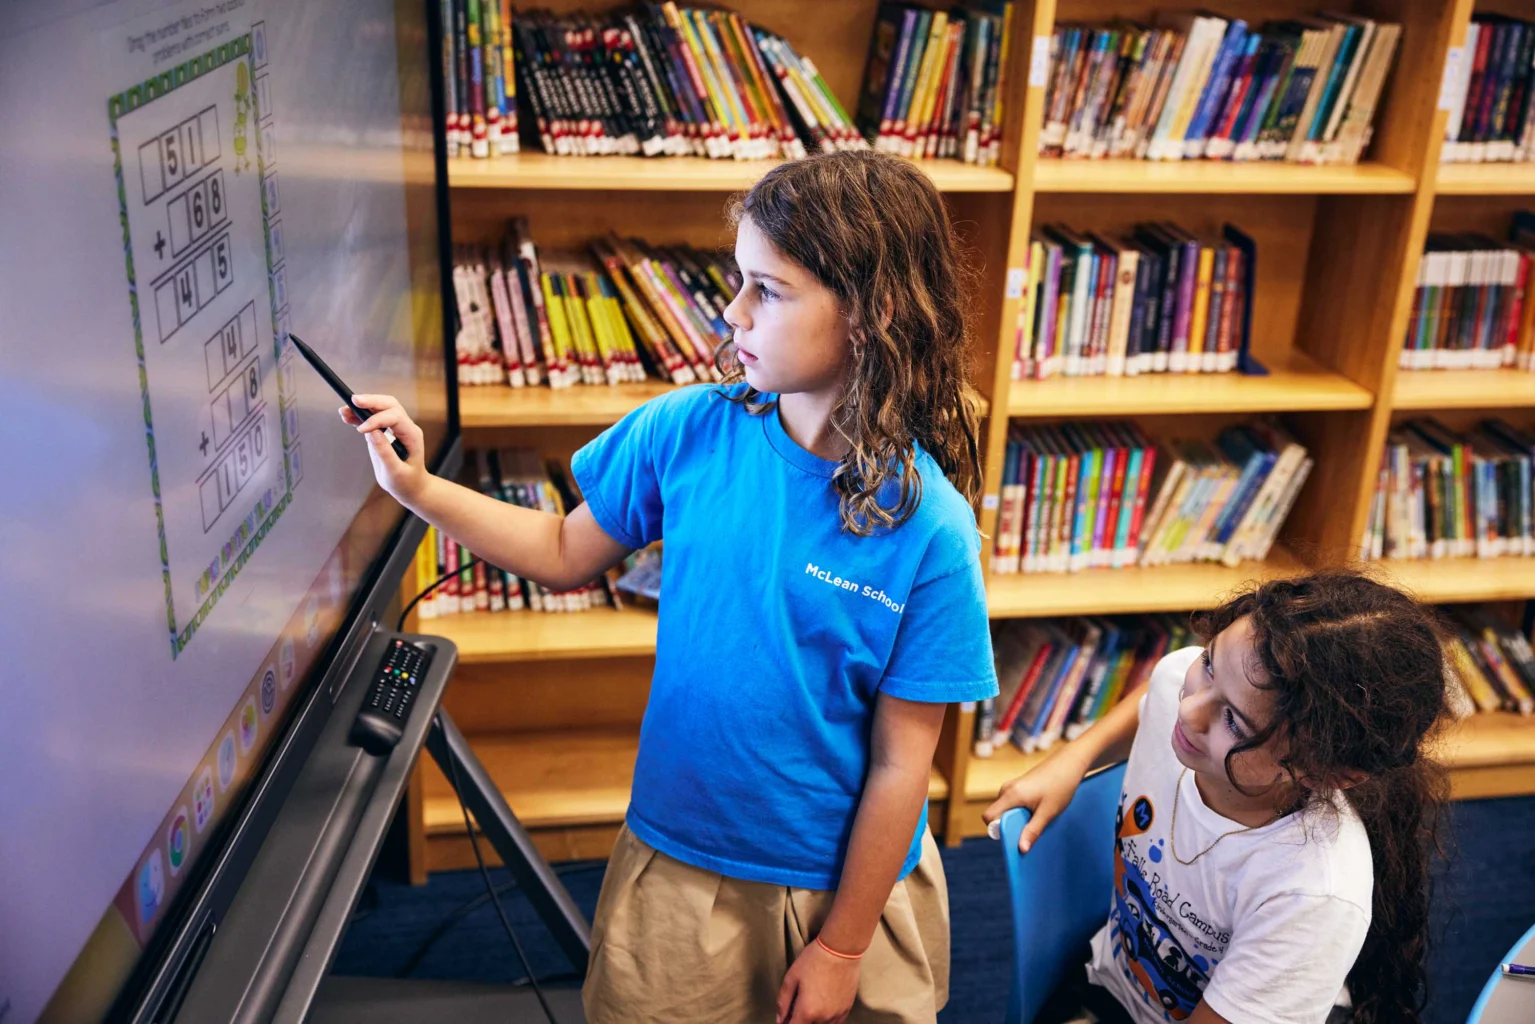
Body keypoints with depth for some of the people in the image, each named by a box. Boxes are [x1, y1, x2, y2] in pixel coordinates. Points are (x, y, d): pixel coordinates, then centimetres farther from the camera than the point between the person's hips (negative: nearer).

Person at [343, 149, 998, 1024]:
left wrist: (842, 947, -8)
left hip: (845, 883, -2)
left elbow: (901, 765, -14)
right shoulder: (687, 431, -13)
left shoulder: (929, 528, -21)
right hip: (678, 861, 3)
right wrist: (419, 489, -5)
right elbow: (569, 554, 4)